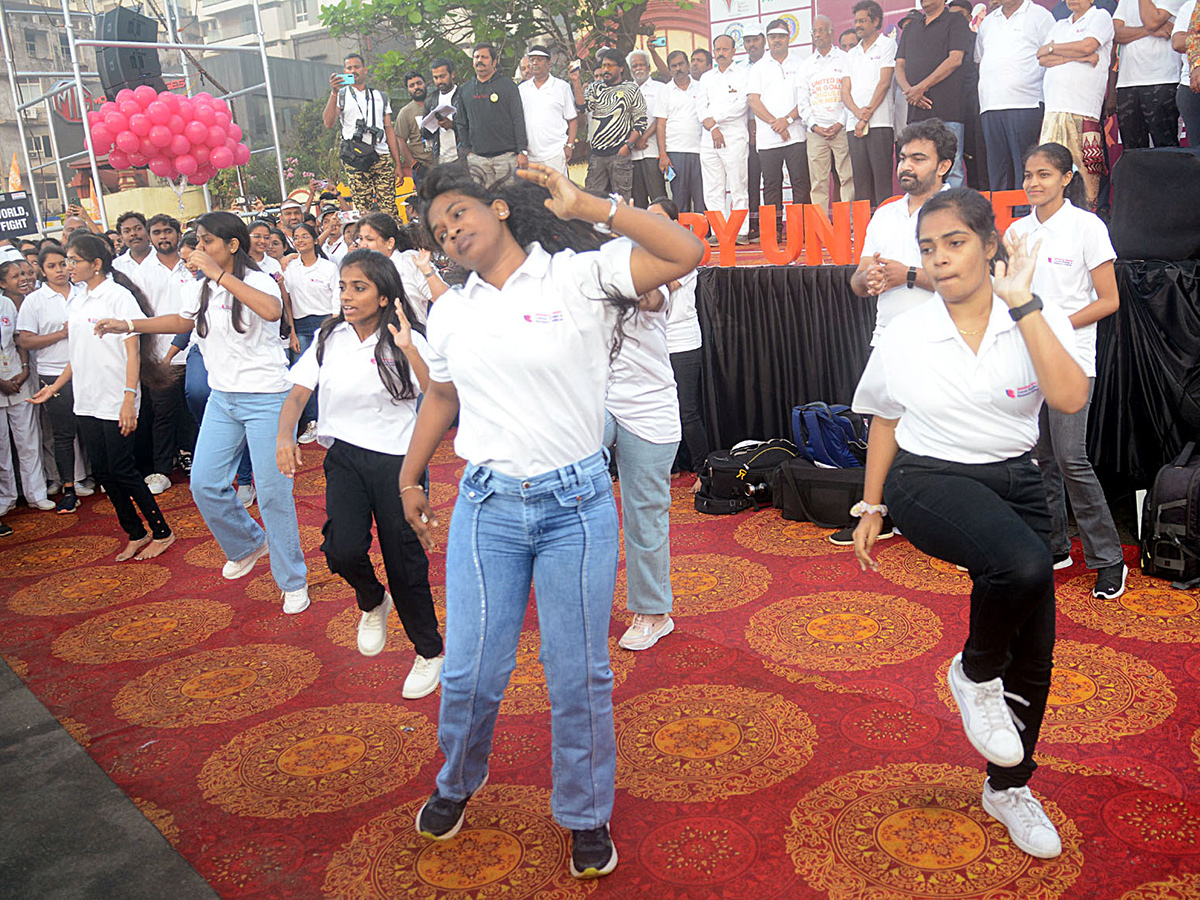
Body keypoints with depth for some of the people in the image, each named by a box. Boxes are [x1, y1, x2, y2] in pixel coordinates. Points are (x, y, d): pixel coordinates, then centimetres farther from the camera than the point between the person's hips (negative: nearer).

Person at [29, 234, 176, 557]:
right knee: (101, 471, 8)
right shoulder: (77, 301, 13)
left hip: (115, 401, -7)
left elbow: (133, 351, -13)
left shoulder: (119, 296, -9)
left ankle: (162, 533, 9)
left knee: (121, 471, -5)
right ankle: (136, 534, 20)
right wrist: (54, 386, 19)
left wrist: (129, 398, -20)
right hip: (86, 401, 7)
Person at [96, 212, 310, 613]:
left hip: (265, 398, -7)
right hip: (222, 398, 7)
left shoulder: (257, 280, -13)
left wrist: (221, 276, -33)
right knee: (204, 484, 5)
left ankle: (293, 581, 12)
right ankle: (248, 545, 33)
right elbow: (184, 321, 29)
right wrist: (129, 325, 21)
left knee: (272, 491, -4)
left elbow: (272, 310, -36)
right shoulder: (201, 287, 10)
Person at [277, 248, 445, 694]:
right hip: (345, 456, 3)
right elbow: (299, 391, 1)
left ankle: (429, 653, 21)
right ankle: (372, 603, 21)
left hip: (396, 458, -2)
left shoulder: (407, 340, -4)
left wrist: (409, 350, -28)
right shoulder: (329, 338, 6)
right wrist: (284, 435, -17)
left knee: (405, 561, 0)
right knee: (344, 549, -16)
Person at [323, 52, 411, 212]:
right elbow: (329, 123, -5)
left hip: (383, 158, 2)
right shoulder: (340, 96, 12)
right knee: (364, 212, -8)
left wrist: (398, 165, 9)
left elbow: (389, 130, 17)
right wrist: (334, 92, -14)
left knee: (389, 209, -8)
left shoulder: (380, 97, 21)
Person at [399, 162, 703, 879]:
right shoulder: (451, 312, 9)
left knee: (580, 677, 8)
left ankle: (587, 815, 32)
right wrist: (409, 478, 28)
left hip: (576, 505, -3)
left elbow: (686, 254, -15)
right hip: (487, 506, 3)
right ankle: (458, 782, 40)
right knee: (470, 672, 7)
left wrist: (587, 205, -15)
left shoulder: (580, 275, -5)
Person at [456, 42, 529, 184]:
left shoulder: (507, 85, 5)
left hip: (507, 155, -2)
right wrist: (467, 150, 8)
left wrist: (522, 151, -7)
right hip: (477, 158, 2)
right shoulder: (464, 90, 14)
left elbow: (518, 120, 1)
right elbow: (461, 124, 19)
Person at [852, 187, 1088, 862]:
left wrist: (1022, 304, -21)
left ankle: (1009, 788, 34)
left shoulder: (1040, 322, -4)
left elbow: (1071, 399, -22)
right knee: (1023, 565, -35)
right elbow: (885, 421, 10)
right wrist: (872, 508, 11)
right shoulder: (906, 336, -2)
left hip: (1015, 483, 3)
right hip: (929, 479, -3)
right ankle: (975, 673, -2)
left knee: (1033, 653, 9)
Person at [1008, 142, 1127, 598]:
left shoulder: (1087, 226, -4)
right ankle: (1054, 547, 20)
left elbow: (1108, 300, -5)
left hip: (1070, 357, -5)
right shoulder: (1018, 230, 11)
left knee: (1071, 458, -12)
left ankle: (1108, 559, 0)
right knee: (1038, 457, 7)